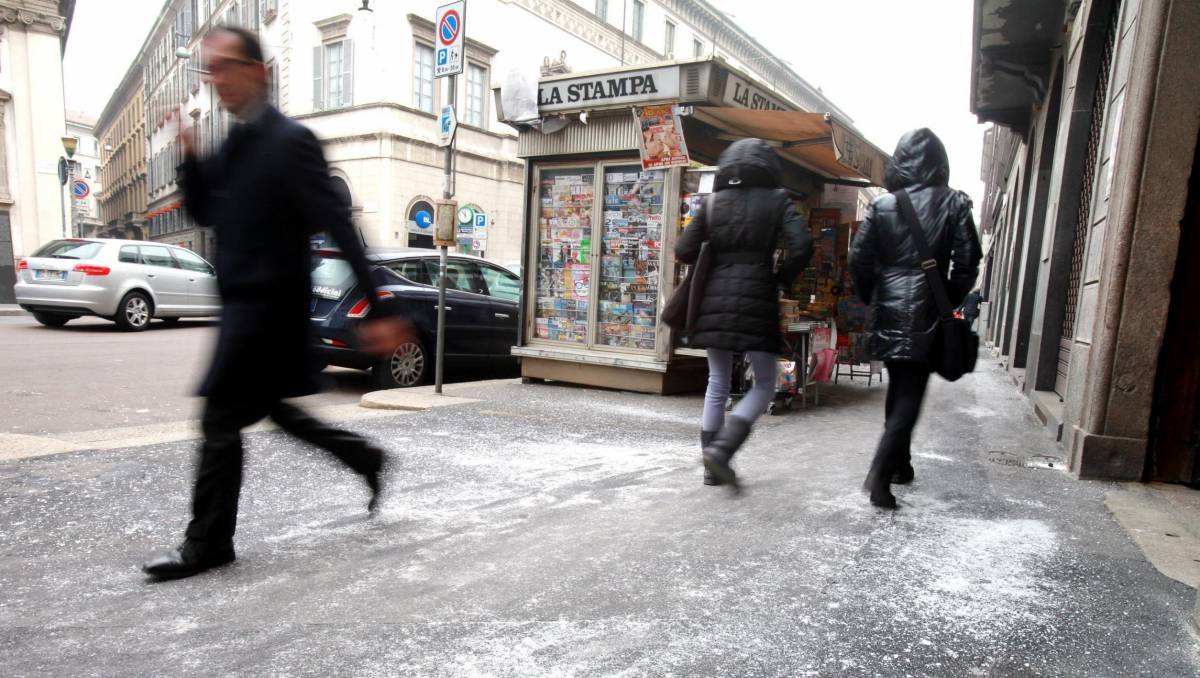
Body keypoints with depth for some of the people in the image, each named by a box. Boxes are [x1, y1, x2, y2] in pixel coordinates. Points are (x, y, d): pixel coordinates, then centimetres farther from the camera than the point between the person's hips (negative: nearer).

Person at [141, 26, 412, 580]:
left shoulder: (290, 142, -14)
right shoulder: (231, 146, 13)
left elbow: (340, 227, -19)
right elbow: (204, 212, 17)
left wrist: (378, 309, -24)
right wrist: (189, 156, -1)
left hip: (269, 302, -9)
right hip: (243, 301, 9)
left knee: (220, 419, -2)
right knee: (273, 409, 17)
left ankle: (208, 543, 14)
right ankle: (367, 459, 32)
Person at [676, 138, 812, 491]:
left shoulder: (712, 203, 8)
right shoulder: (777, 200, 2)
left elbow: (683, 251, 4)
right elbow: (802, 246, -9)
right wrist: (782, 279, 5)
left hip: (715, 299, 4)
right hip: (757, 299, -3)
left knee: (717, 383, 12)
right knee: (764, 384, 8)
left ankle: (711, 465, 15)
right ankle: (721, 448, -9)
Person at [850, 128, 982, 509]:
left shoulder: (882, 204, 2)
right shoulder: (953, 203, -1)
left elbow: (859, 259, -1)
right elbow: (967, 262, -4)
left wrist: (869, 298, 12)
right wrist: (952, 302, 8)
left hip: (890, 308, 3)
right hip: (926, 310, -3)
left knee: (898, 387, 17)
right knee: (910, 393, -1)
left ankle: (899, 464, 28)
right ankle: (880, 474, -12)